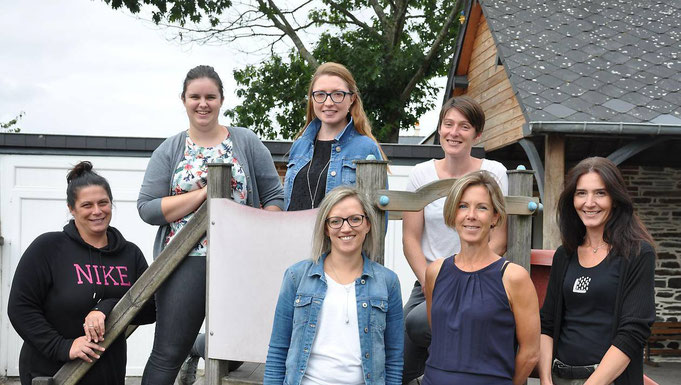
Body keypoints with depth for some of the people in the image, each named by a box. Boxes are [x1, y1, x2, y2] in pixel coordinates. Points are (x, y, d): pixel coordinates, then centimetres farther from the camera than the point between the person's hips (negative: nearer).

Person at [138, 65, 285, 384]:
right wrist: (205, 193, -9)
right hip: (186, 262, 0)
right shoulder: (169, 151, 8)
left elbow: (274, 197, 5)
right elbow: (147, 208, -1)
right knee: (168, 353, 1)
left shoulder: (246, 143, 7)